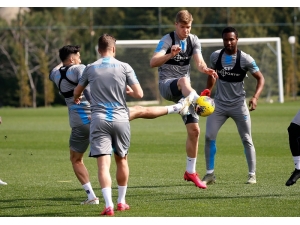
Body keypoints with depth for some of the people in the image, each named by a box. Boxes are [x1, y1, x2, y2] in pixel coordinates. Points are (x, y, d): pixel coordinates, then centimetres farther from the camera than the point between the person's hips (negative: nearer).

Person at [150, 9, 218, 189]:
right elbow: (153, 62, -24)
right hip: (167, 85, -6)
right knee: (184, 80, -42)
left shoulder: (193, 40, 6)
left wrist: (206, 70, -34)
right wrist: (171, 55, -42)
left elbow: (199, 62, -10)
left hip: (185, 91, 6)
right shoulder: (167, 40, -9)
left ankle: (190, 171, 12)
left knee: (194, 130, 0)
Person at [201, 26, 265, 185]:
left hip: (238, 104, -3)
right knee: (209, 137, -7)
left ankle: (252, 175, 10)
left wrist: (255, 97, -20)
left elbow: (260, 78, -6)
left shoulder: (245, 59, -12)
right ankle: (210, 174, 2)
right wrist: (207, 92, 8)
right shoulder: (215, 56, -2)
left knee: (246, 139, 0)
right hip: (219, 104, 3)